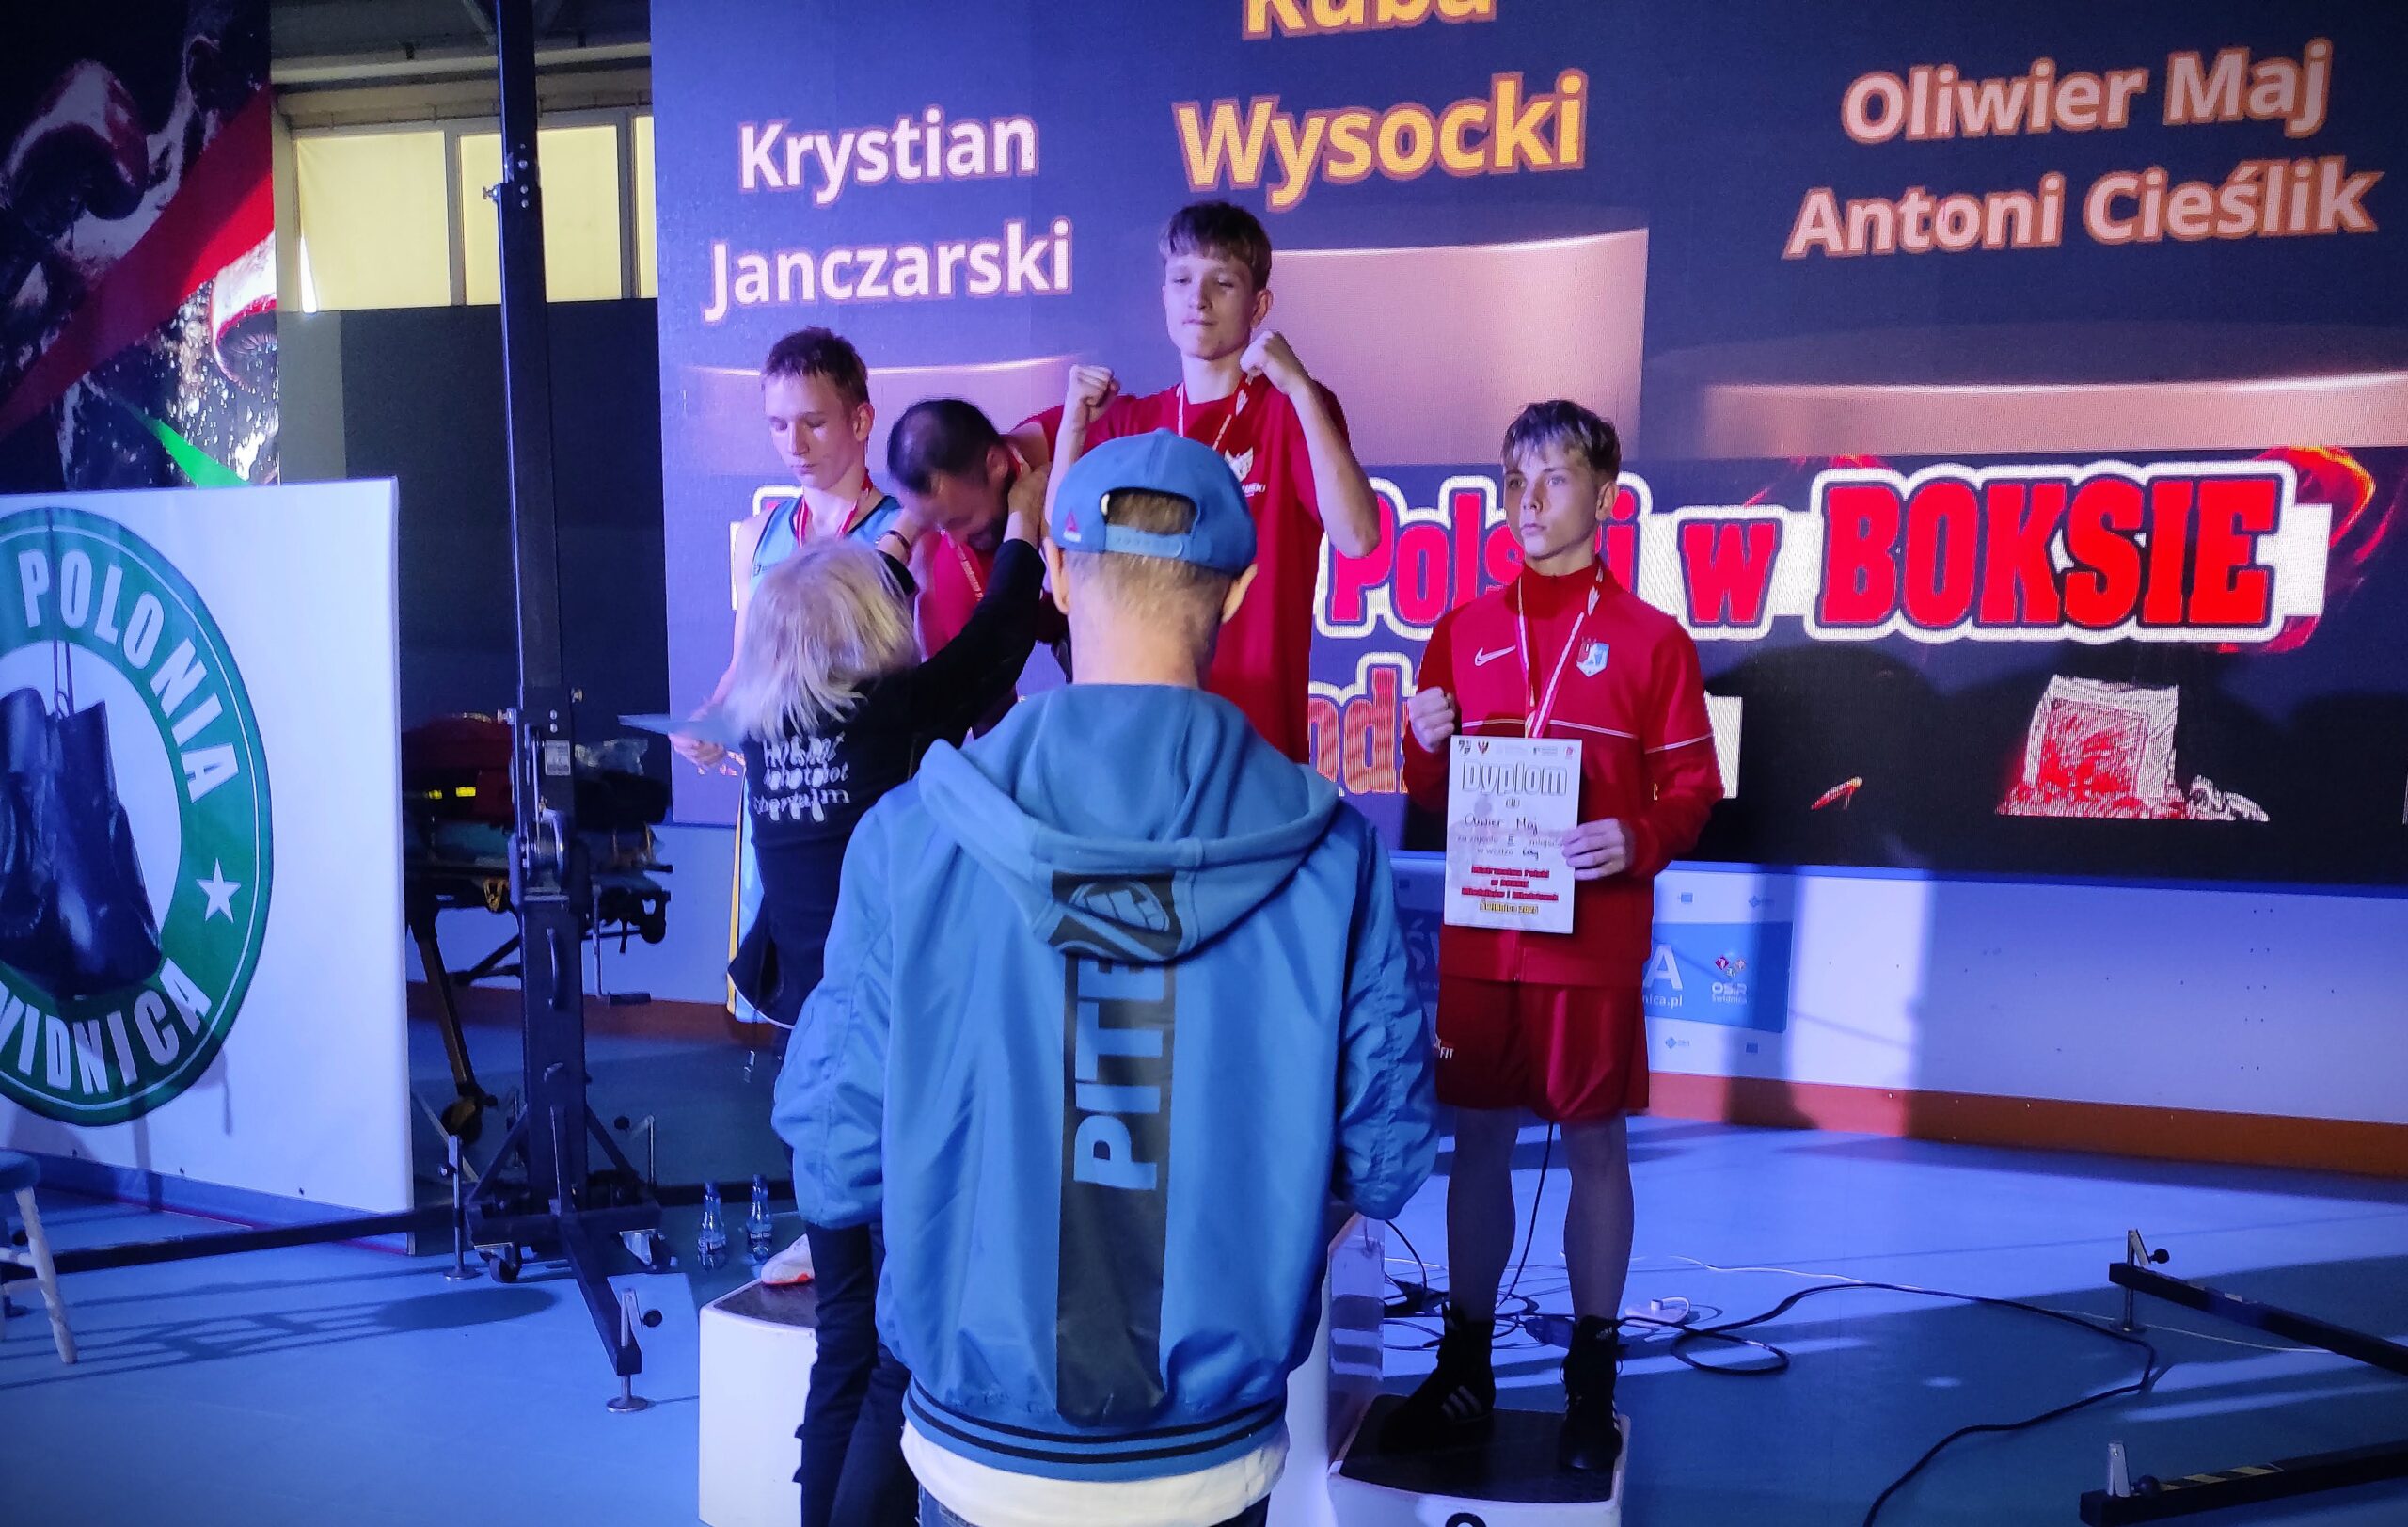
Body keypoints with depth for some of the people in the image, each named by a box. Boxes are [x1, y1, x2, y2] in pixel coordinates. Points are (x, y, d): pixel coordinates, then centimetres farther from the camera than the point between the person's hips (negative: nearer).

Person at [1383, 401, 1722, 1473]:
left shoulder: (1650, 639, -1)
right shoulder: (1462, 632, 8)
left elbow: (1692, 789, -1)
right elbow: (1431, 800, 11)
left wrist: (1639, 841, -20)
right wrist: (1426, 747, -10)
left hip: (1594, 945, -3)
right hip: (1477, 939, 3)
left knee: (1595, 1146, 7)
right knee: (1476, 1144, 10)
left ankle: (1591, 1385, 23)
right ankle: (1464, 1374, 25)